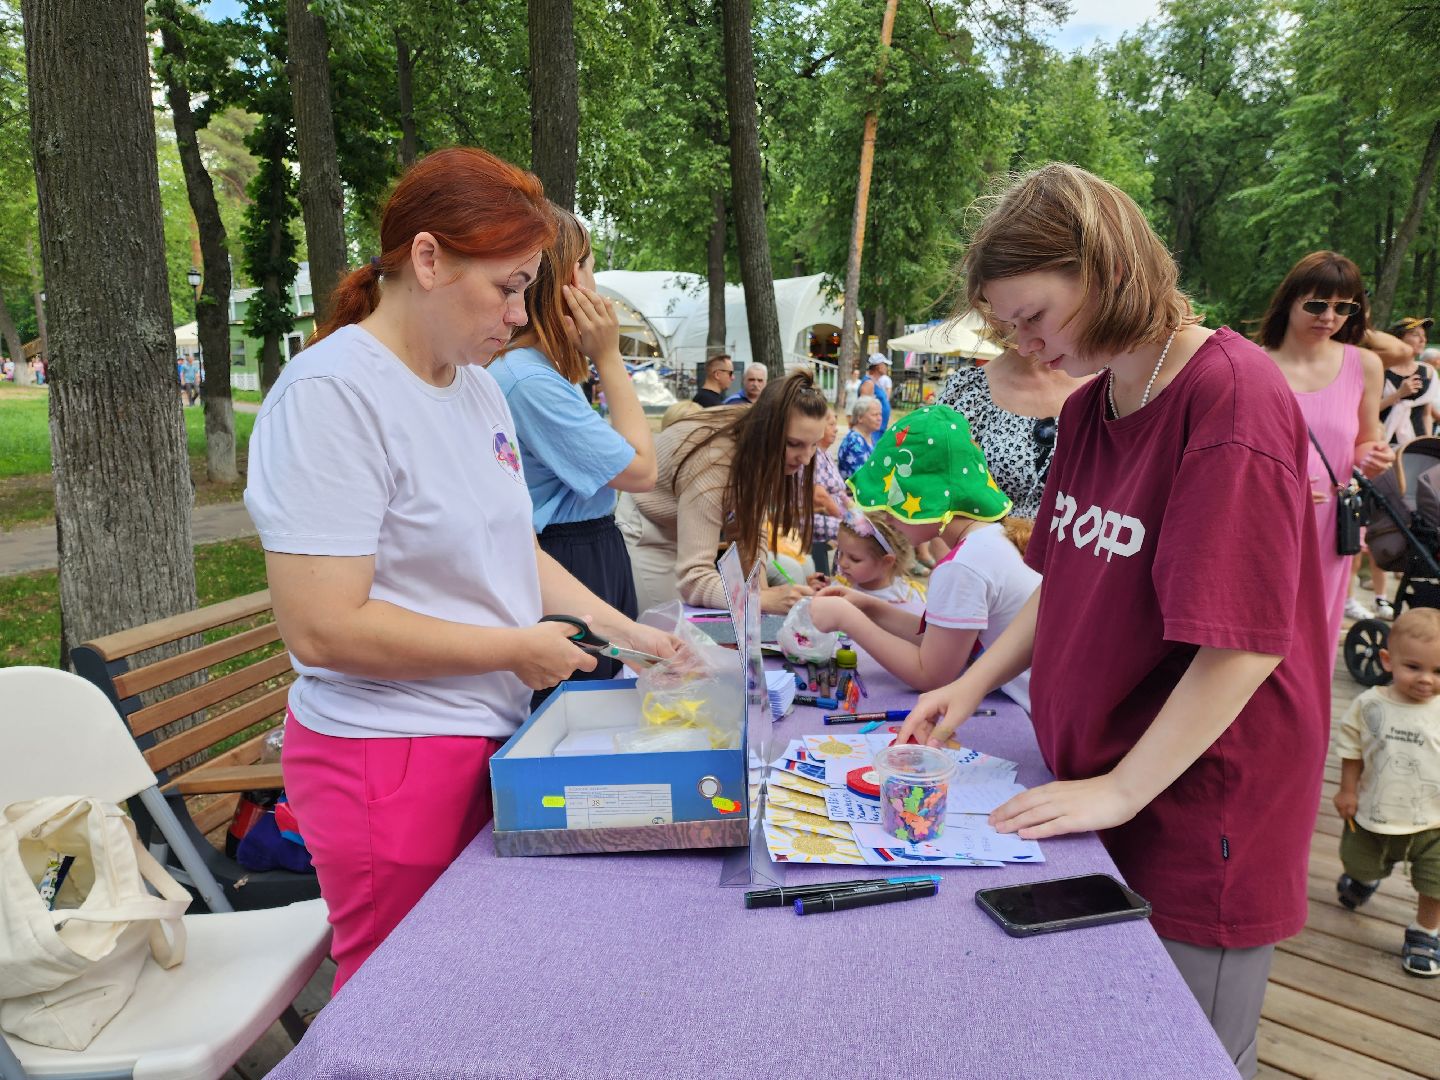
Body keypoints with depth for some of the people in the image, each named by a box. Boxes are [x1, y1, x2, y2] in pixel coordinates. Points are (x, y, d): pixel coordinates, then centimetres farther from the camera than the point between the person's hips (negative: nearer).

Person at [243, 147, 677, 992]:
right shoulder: (332, 393, -17)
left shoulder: (477, 383, 8)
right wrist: (519, 648, -15)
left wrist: (622, 629, 6)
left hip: (489, 737, 8)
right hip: (391, 757, -7)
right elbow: (324, 627, -22)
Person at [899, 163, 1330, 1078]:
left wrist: (1120, 790, -17)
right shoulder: (1087, 408, 5)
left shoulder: (1233, 397, -20)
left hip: (1200, 814, -7)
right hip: (1096, 801, 7)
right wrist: (972, 686, 3)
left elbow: (1244, 643, -22)